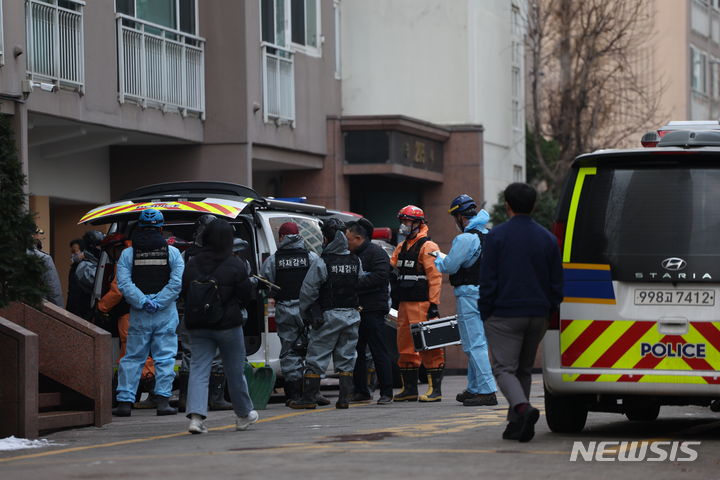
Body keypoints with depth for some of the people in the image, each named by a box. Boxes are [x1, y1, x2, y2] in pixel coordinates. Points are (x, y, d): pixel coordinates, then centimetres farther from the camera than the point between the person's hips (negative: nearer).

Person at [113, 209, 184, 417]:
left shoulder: (128, 253, 2)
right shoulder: (172, 252, 1)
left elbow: (124, 283, -8)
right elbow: (176, 282, -10)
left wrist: (143, 302, -9)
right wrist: (158, 302, -10)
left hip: (139, 315, 1)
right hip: (166, 314, -1)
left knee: (132, 357, 6)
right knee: (165, 357, 4)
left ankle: (124, 401, 3)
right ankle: (162, 399, -3)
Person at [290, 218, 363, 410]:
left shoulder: (322, 263, -12)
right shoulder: (356, 262, 5)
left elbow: (308, 291, -9)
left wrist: (305, 313, 3)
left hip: (328, 315, -5)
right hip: (352, 315, 5)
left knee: (316, 358, 0)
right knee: (346, 358, 10)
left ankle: (309, 398, -1)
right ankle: (344, 398, 7)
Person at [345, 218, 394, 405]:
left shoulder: (376, 253, -6)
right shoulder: (352, 255, 21)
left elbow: (379, 276, -19)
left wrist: (355, 284, -21)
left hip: (373, 310, -9)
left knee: (379, 351, -6)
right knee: (356, 351, 9)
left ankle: (386, 393, -4)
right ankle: (361, 391, 16)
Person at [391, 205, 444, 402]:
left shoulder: (427, 247, -7)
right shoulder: (401, 248, 19)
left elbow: (435, 277, -13)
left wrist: (433, 304, -17)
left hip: (422, 304, -9)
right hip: (404, 304, 9)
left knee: (429, 348, -9)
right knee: (406, 347, 11)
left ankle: (435, 389, -7)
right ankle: (409, 388, 18)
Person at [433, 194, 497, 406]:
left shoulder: (465, 239, -16)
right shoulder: (489, 235, 13)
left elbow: (449, 266, -13)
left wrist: (438, 258, 8)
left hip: (470, 295, -9)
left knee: (474, 345, -8)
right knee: (478, 343, 16)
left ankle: (487, 391, -12)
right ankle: (474, 389, 23)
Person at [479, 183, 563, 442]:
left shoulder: (496, 236, -7)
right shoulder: (548, 238, 7)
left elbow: (487, 280, -8)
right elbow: (556, 282, 9)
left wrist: (484, 313, 0)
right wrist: (549, 309, 17)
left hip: (505, 314, -5)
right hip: (537, 315, 5)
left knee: (504, 368, -4)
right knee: (524, 370, 15)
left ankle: (523, 408, -29)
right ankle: (517, 425, 15)